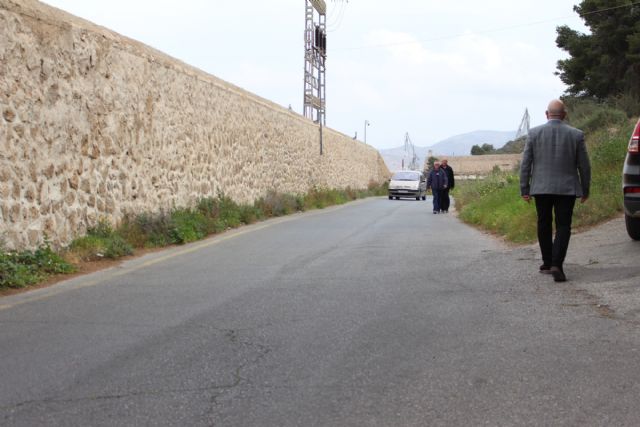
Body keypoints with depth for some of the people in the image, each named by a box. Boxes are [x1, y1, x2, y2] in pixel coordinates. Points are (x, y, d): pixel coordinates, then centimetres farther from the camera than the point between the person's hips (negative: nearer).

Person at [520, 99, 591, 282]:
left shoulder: (534, 133, -2)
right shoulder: (576, 134, -2)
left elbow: (525, 164, -2)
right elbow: (584, 165, 2)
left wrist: (524, 189, 4)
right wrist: (585, 190, 12)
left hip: (541, 188, 1)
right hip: (567, 189, -1)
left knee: (544, 225, 14)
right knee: (563, 226, 2)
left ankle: (547, 263, 21)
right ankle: (556, 265, -11)